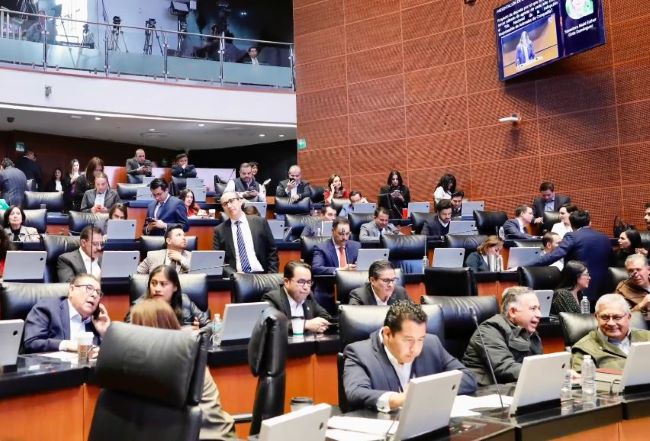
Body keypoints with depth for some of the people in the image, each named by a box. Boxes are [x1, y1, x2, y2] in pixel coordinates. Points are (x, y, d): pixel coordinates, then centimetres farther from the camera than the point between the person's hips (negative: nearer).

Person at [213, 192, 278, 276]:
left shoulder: (260, 222, 8)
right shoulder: (220, 230, 8)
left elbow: (272, 251, 9)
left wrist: (272, 275, -2)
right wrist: (234, 274, -12)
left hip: (260, 274, 0)